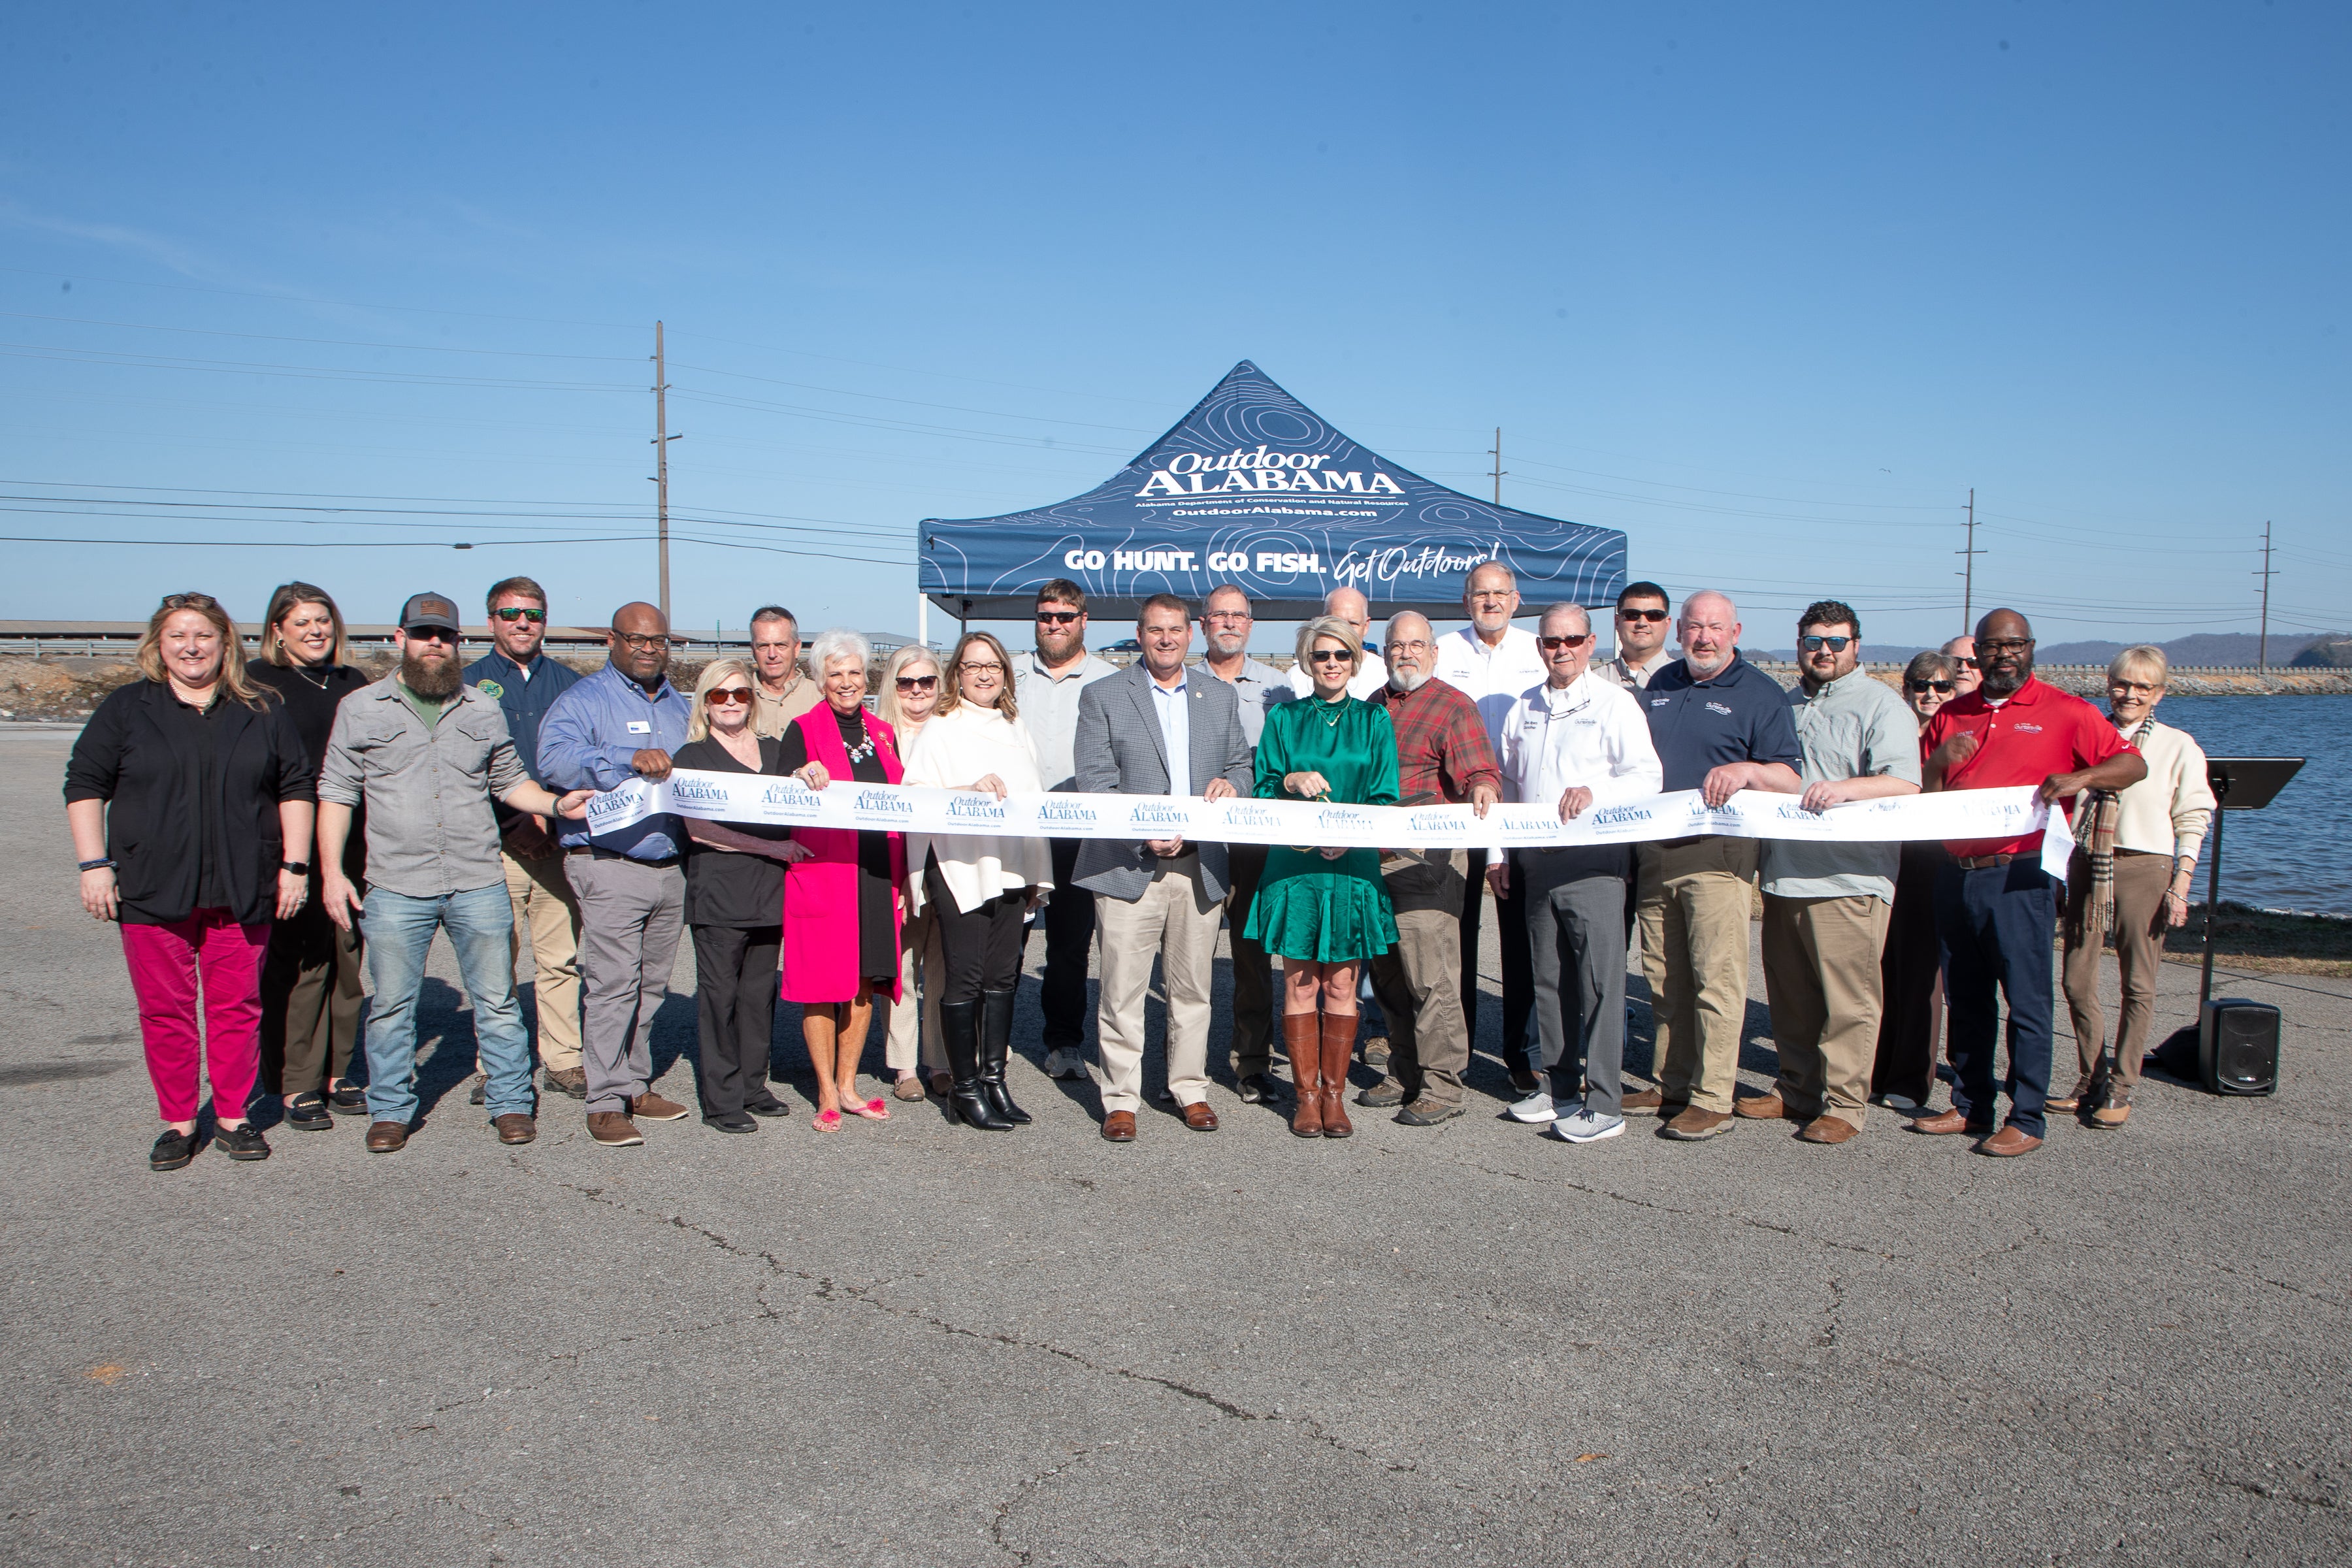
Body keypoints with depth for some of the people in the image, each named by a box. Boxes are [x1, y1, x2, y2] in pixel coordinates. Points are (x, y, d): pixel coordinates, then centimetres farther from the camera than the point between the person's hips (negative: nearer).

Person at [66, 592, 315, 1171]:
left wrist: (294, 865, 3)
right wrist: (94, 865, -3)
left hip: (241, 891, 1)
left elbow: (295, 789, 10)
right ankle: (178, 1123, 15)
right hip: (152, 891, 0)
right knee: (164, 1009, 4)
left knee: (237, 1006, 4)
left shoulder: (262, 713, 9)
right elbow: (85, 786, 6)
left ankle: (233, 1117, 16)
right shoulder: (126, 708, 6)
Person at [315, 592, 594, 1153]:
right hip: (395, 887, -1)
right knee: (391, 1006, 6)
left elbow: (510, 781, 19)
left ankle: (511, 1104, 15)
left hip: (479, 884, 1)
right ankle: (390, 1111, 20)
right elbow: (337, 792, 6)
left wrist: (557, 804, -1)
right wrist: (332, 871, -2)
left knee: (497, 1001, 4)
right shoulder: (361, 708, 6)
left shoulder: (483, 711, 12)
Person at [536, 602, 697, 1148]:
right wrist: (629, 759, -30)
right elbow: (553, 758, -20)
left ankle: (636, 1086, 22)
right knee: (612, 984, -10)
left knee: (652, 984, 11)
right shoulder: (584, 700, -2)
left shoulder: (679, 704, 19)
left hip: (672, 865, 6)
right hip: (610, 863, -6)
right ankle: (607, 1101, -5)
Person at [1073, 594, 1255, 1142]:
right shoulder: (1102, 697, 3)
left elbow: (1243, 763, 19)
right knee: (1122, 989, -3)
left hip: (1201, 865, 3)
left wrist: (1231, 781, -6)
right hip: (1128, 866, -3)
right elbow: (1094, 783, -4)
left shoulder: (1221, 697, 15)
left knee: (1193, 987, 10)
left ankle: (1190, 1090, 22)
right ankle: (1120, 1098, 8)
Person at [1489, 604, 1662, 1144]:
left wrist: (1595, 791, -25)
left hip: (1594, 858, -6)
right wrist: (1498, 853, 15)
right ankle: (1561, 1087, 21)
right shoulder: (1523, 708, 17)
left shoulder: (1614, 702, 1)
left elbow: (1647, 776, -7)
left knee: (1601, 979, -8)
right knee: (1547, 978, 10)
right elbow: (1507, 785, 22)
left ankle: (1605, 1103, -4)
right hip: (1536, 861, 6)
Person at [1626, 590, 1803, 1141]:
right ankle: (1669, 1085, 22)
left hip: (1717, 853, -6)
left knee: (1716, 976, -6)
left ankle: (1712, 1099, -1)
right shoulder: (1660, 686, 16)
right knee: (1664, 977, 11)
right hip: (1655, 852, 6)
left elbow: (1791, 780, -6)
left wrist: (1747, 770, -24)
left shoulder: (1760, 694, -1)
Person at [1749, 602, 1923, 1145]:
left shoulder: (1880, 706, -3)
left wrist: (1845, 788, -30)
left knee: (1848, 1000, -5)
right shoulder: (1786, 705, 21)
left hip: (1848, 880, -7)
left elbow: (1905, 784, -16)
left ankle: (1844, 1103, 3)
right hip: (1783, 875, 7)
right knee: (1789, 996, 13)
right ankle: (1798, 1089, 24)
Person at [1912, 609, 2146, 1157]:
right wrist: (1938, 761, -7)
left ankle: (2027, 1121, 3)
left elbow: (2134, 764, -2)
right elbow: (1920, 796, 14)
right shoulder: (1951, 716, 14)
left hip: (2020, 876, -5)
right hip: (1957, 875, 5)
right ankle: (1970, 1106, 21)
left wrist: (2081, 777, -21)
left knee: (2027, 1001, -3)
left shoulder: (2063, 712, 1)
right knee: (1966, 999, 12)